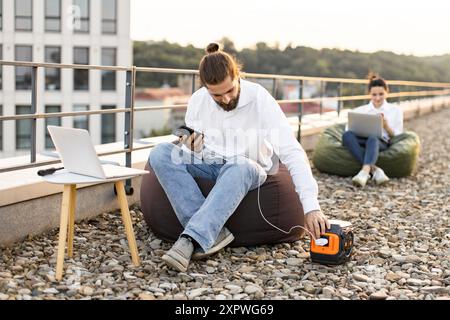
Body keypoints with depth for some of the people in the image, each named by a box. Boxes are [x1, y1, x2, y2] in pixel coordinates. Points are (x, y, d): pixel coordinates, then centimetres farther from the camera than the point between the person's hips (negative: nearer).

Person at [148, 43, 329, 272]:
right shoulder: (197, 100, -5)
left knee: (239, 168, -41)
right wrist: (191, 144, -14)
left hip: (248, 169, -4)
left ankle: (191, 239, -43)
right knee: (161, 154, -24)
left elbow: (292, 152, -24)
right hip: (208, 165, 4)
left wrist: (311, 206, -34)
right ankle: (212, 233, -32)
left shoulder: (260, 99, -18)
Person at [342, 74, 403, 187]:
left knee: (372, 139, -40)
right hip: (362, 142, 2)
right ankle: (374, 170, -46)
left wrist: (386, 126, -3)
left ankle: (365, 171, -62)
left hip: (383, 143, -2)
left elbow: (398, 136, 15)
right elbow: (350, 131, 15)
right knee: (347, 135, -35)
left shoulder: (395, 110, 22)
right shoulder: (359, 111, 24)